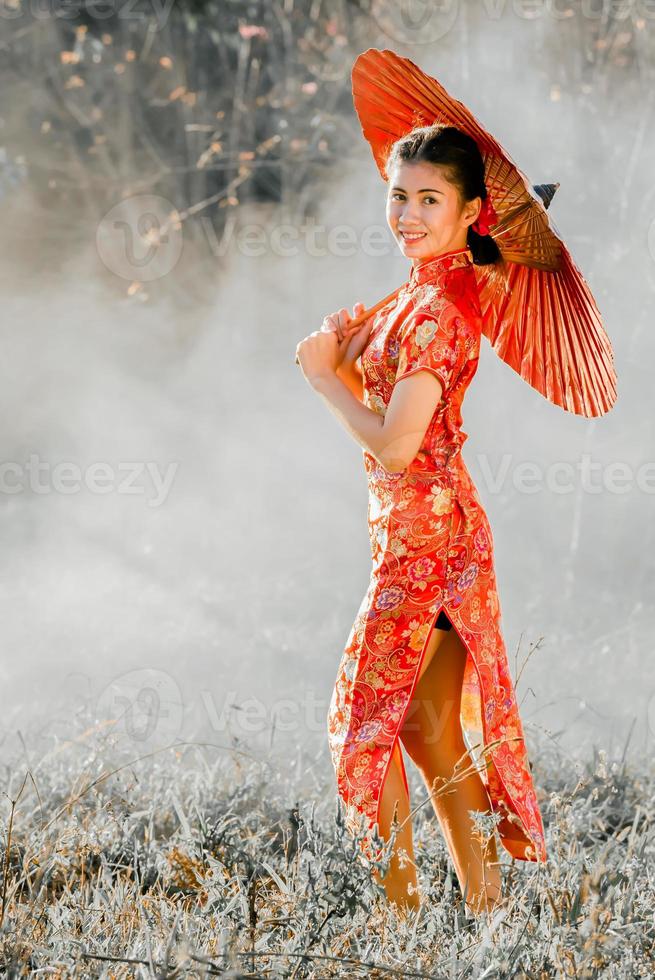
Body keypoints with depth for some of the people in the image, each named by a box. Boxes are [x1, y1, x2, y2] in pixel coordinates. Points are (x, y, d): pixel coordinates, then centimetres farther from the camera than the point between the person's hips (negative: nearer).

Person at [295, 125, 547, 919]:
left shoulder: (438, 309, -18)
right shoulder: (428, 291, 12)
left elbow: (395, 444, -22)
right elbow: (385, 404, 17)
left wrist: (326, 374, -10)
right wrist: (344, 353, -1)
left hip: (420, 534, -10)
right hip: (446, 526, 10)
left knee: (366, 716, -2)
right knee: (431, 729, 12)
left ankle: (400, 903, 4)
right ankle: (486, 900, 17)